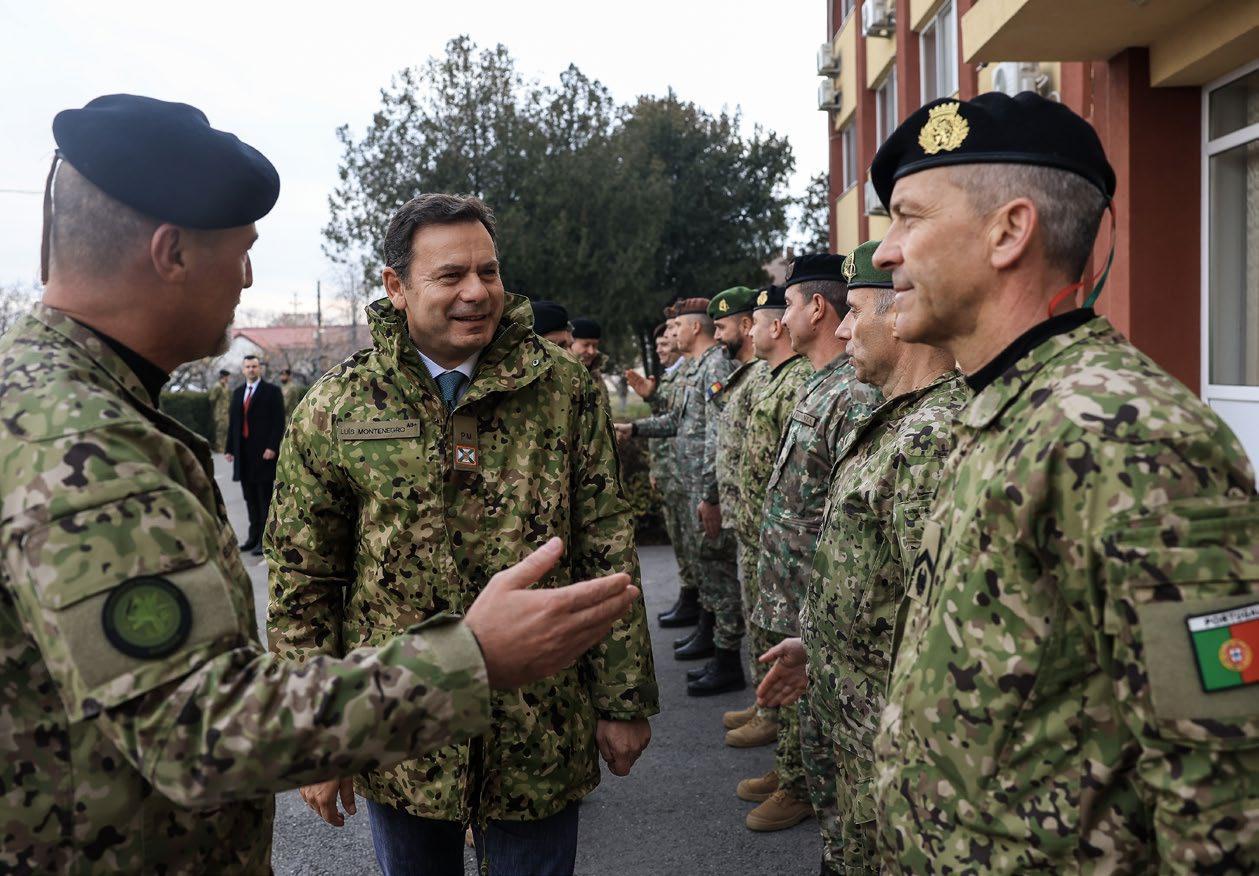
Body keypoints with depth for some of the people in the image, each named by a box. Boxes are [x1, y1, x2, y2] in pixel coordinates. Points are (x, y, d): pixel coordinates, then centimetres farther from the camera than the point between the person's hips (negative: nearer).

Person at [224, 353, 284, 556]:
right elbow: (233, 422, 17)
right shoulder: (238, 392, 16)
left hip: (264, 452, -5)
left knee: (265, 497, -3)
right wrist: (230, 448, 12)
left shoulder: (272, 391, -1)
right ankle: (254, 535, 16)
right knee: (250, 497, 8)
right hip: (243, 453, 5)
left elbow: (279, 422, -7)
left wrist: (272, 447, -15)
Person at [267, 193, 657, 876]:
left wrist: (623, 701, -1)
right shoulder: (335, 409, -4)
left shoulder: (564, 389, -4)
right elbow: (301, 581, 1)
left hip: (540, 734, 0)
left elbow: (610, 555, -1)